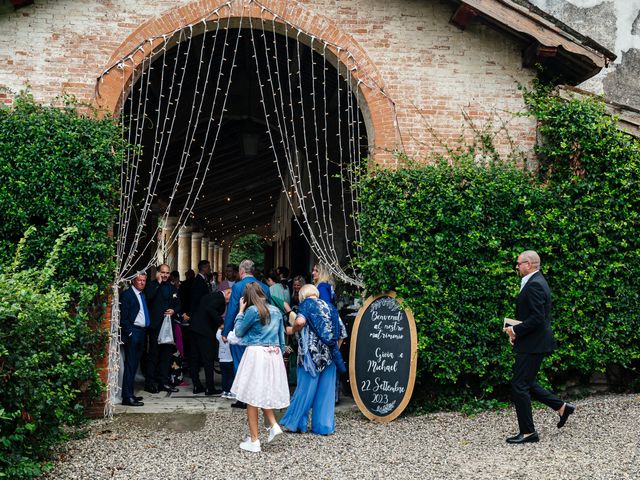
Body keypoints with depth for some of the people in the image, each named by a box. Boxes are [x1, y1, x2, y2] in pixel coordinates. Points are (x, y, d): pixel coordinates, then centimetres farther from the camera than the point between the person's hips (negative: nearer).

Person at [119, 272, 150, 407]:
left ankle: (129, 393, 17)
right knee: (130, 364, -9)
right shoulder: (127, 294, -7)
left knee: (134, 364, 11)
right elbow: (123, 317, -12)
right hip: (132, 332, -8)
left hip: (141, 332, 8)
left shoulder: (143, 295, 18)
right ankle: (127, 397, -10)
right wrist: (129, 333, -15)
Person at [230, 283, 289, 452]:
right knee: (265, 392, 21)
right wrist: (280, 353, 23)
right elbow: (281, 338, 15)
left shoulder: (252, 310, -8)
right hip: (274, 355, 6)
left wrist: (241, 311, 9)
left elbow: (239, 332, 2)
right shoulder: (276, 311, 11)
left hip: (256, 354, -6)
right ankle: (273, 425, 4)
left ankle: (254, 441, 3)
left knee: (252, 396, 1)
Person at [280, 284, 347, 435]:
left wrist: (292, 330, -1)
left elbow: (300, 321, -20)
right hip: (329, 355, 4)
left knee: (305, 388, 2)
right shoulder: (330, 306, 16)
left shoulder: (307, 303, 1)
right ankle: (324, 425, 8)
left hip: (312, 352, -4)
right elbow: (342, 333, 14)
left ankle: (295, 422, 9)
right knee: (326, 390, 7)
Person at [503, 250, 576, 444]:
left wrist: (515, 330, -15)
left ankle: (528, 432, 3)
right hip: (532, 343, 10)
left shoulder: (534, 285, -19)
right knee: (526, 384, 17)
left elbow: (537, 318, -25)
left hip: (533, 345, -10)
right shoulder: (536, 282, 14)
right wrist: (516, 331, 10)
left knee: (519, 386, -5)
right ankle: (561, 407, 23)